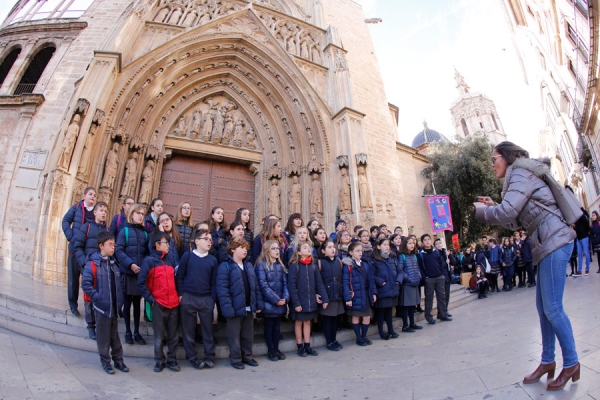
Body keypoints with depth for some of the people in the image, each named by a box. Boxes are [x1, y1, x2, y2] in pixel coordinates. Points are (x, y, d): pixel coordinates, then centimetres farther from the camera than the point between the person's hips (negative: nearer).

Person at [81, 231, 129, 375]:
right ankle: (105, 361, 22)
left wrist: (120, 301, 7)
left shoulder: (113, 263, 10)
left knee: (115, 334, 15)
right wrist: (97, 298, -17)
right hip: (102, 307, -6)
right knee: (103, 336, 8)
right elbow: (86, 284, -15)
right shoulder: (92, 263, -11)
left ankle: (118, 360, 25)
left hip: (114, 306, 6)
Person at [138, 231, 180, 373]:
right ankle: (159, 361, 22)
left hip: (174, 303, 5)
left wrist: (178, 295, 8)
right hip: (159, 304, -4)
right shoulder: (149, 261, -5)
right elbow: (141, 283, -8)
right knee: (159, 335, 8)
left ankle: (171, 360, 22)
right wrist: (150, 299, -11)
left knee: (173, 334, 10)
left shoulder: (169, 260, 12)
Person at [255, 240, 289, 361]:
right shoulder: (261, 264, -9)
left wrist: (285, 298, -9)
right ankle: (270, 350, 21)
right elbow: (263, 285, -15)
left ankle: (276, 349, 26)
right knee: (269, 326, 8)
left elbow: (285, 283, 6)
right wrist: (276, 299, -17)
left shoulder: (280, 265, 10)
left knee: (277, 326, 14)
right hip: (269, 302, -5)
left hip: (281, 302, 5)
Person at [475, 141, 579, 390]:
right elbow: (517, 219, 23)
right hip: (547, 245, 10)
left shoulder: (520, 174, -9)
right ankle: (547, 362, 21)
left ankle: (571, 364, 11)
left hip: (554, 243, -10)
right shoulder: (521, 176, 21)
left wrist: (481, 210, -5)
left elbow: (506, 213, -21)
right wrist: (493, 206, 13)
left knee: (552, 308, -4)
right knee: (543, 308, 12)